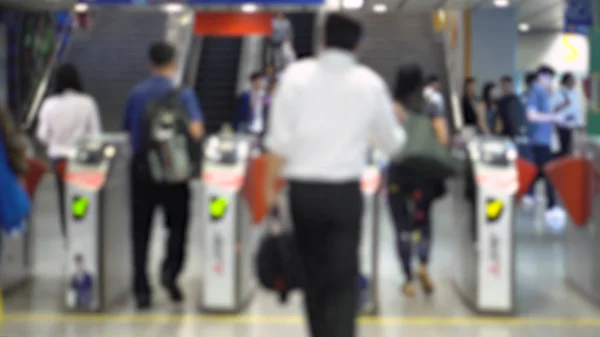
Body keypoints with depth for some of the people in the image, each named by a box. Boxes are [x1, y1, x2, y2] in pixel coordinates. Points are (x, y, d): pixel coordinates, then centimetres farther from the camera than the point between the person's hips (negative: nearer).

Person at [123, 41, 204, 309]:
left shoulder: (137, 94, 3)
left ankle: (142, 290, 4)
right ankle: (170, 269, -7)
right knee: (177, 223, 14)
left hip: (141, 168, 2)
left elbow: (128, 130, 10)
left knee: (141, 229, 6)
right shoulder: (183, 94, -6)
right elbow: (195, 130, -17)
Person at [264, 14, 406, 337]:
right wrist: (396, 129, 34)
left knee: (313, 273, 16)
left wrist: (269, 184, 4)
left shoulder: (296, 74, -3)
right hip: (345, 191, -1)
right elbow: (391, 142, 12)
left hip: (303, 189, 1)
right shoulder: (370, 82, 1)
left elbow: (279, 140, -6)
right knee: (343, 278, 3)